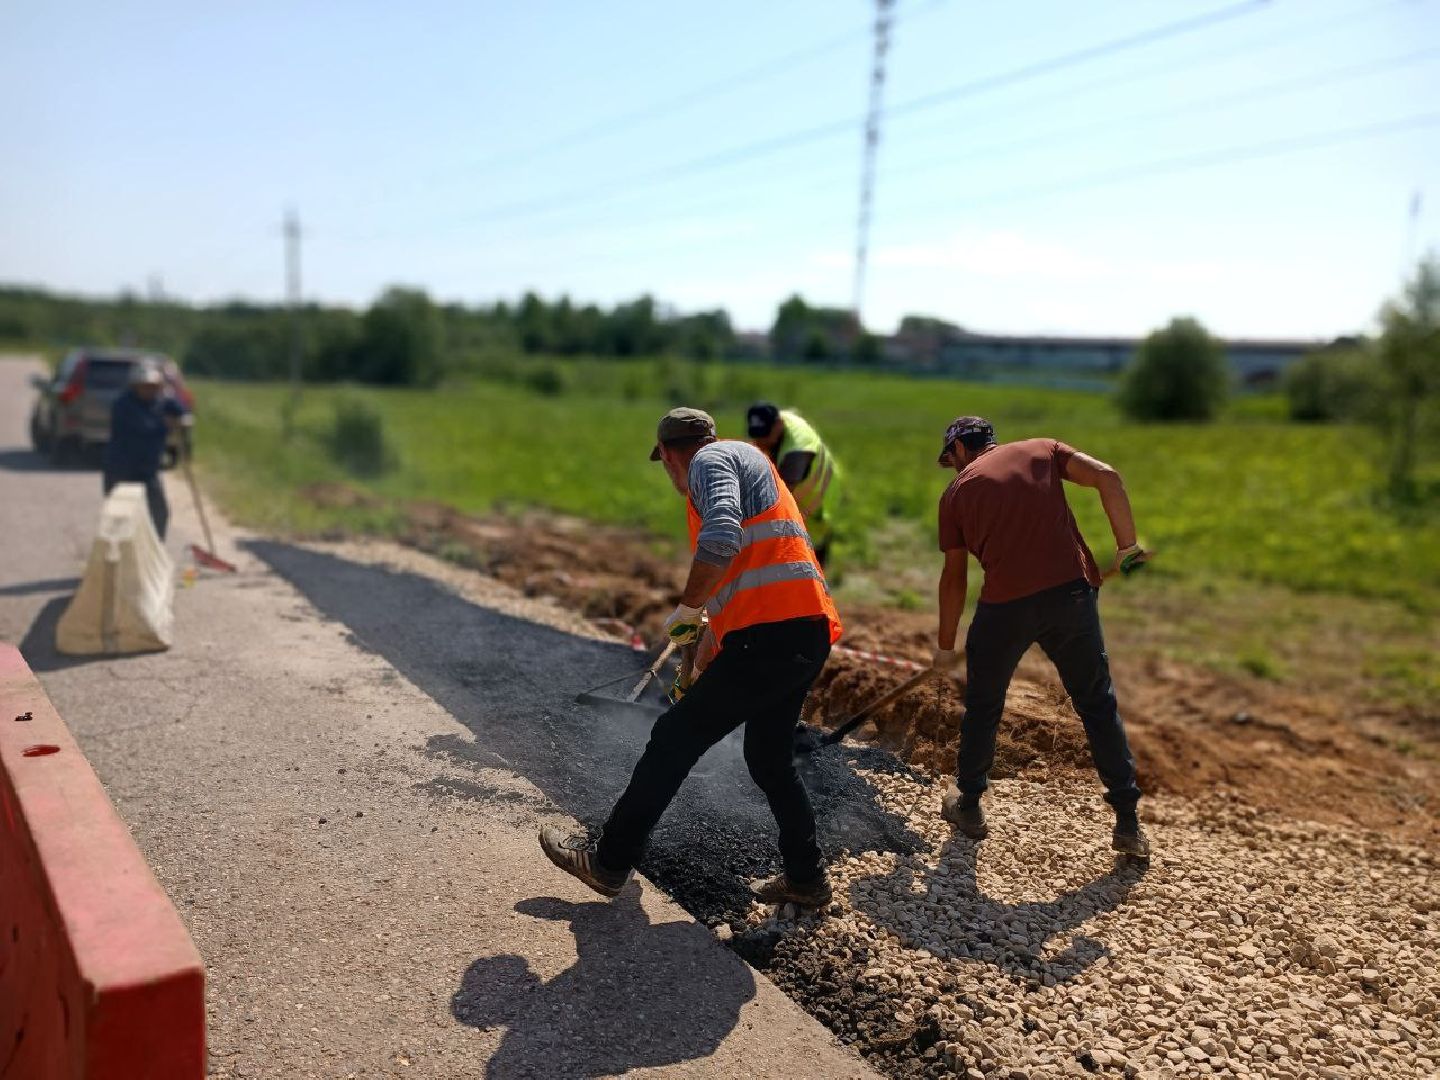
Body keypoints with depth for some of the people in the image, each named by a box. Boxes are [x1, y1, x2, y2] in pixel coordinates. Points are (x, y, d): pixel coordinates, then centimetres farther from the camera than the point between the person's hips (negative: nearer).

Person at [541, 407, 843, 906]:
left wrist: (686, 610, -10)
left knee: (676, 737, 0)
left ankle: (608, 863, 10)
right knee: (769, 758, 22)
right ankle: (805, 877, 30)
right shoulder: (746, 460, 27)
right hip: (807, 633, 10)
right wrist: (706, 614, 39)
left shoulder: (712, 459, -3)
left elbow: (720, 541, -24)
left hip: (770, 634, -10)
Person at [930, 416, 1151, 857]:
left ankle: (968, 805, 33)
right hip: (1073, 593, 2)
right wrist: (1126, 546, 8)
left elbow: (953, 578, 13)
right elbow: (1107, 478, 0)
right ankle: (1128, 823, 19)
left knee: (983, 707, 19)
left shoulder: (956, 492, 12)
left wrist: (945, 647, 21)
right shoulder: (1040, 449, 16)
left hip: (1005, 604, -1)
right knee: (1098, 705, 15)